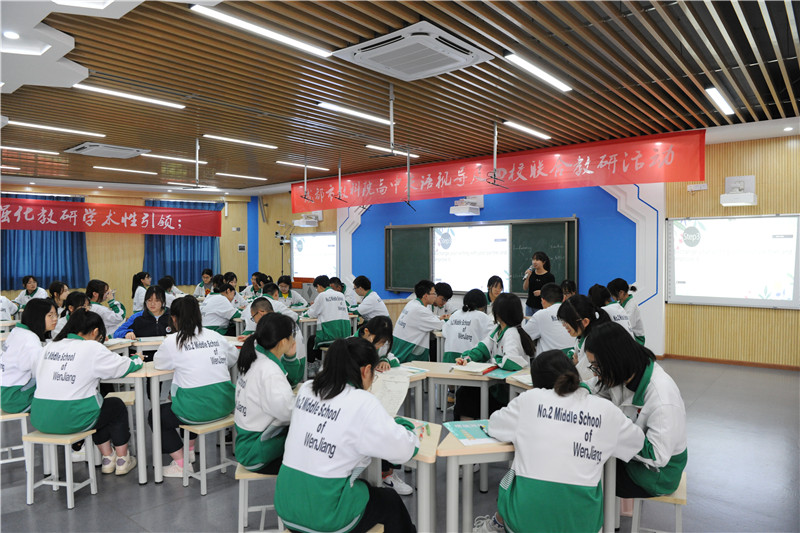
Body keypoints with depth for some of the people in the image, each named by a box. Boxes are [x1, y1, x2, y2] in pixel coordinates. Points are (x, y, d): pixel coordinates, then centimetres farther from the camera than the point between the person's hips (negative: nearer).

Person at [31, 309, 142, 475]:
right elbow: (124, 366, -3)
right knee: (117, 406, 22)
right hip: (71, 419, -7)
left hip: (39, 419, 7)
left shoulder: (51, 346, 10)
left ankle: (107, 459, 38)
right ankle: (122, 460, 30)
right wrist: (137, 360, 21)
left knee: (101, 406, 32)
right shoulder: (92, 348, -9)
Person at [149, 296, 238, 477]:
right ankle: (189, 447, 51)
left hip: (198, 410, -6)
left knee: (155, 416, 21)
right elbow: (234, 358, 18)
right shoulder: (216, 336, 6)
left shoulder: (172, 342, -5)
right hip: (225, 404, 6)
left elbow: (158, 363, 11)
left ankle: (181, 464, 15)